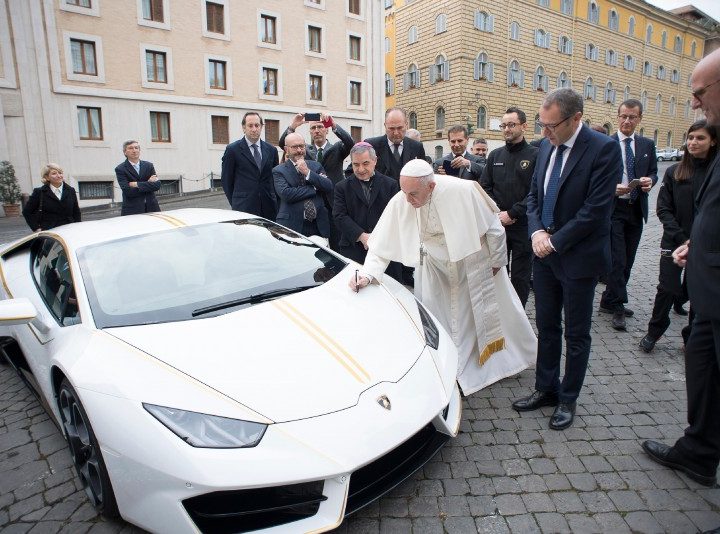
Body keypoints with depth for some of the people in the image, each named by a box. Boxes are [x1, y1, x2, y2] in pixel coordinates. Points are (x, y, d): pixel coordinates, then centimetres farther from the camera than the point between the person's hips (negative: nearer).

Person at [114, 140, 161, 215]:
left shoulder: (149, 165, 11)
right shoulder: (120, 169, 1)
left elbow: (157, 185, -1)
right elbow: (128, 191, -12)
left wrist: (137, 184, -10)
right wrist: (148, 183, -8)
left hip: (151, 208, 3)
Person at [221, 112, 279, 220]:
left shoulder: (271, 150, 12)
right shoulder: (233, 149, 1)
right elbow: (226, 180, 4)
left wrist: (274, 202, 9)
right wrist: (235, 203, 4)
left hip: (269, 208, 3)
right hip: (243, 209, -3)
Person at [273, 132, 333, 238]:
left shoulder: (316, 166, 12)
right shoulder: (278, 171, 2)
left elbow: (329, 188, 0)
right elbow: (285, 194, -15)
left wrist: (308, 172, -10)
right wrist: (314, 189, -9)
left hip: (318, 226, 3)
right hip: (292, 226, -3)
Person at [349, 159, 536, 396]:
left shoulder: (462, 191, -32)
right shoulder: (400, 203, -25)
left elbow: (493, 227, -17)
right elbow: (382, 245, -17)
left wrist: (497, 261, -6)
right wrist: (367, 274, -31)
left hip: (474, 262, -1)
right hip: (436, 268, 2)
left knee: (494, 311, 18)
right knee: (436, 322, 6)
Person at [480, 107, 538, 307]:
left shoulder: (535, 155, -3)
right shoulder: (495, 155, 11)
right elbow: (485, 187, 8)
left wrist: (512, 214, -14)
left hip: (523, 225, -4)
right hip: (497, 225, 4)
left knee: (520, 276, 4)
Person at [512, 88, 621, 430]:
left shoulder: (603, 149, -14)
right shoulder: (546, 147, 6)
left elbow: (596, 209, -19)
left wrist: (555, 242, -15)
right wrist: (537, 232, -6)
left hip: (578, 258, -6)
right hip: (545, 253, 6)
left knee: (576, 334, 9)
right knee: (546, 327, 14)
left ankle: (568, 399, 25)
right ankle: (546, 389, 30)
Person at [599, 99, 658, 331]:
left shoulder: (647, 145, 10)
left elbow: (653, 172, 15)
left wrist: (650, 180, -7)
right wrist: (612, 188, -20)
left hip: (636, 210, 5)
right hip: (613, 209, -5)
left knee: (627, 260, 10)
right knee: (618, 260, -7)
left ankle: (610, 301, 23)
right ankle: (618, 307, 3)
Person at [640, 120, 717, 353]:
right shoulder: (674, 172, 1)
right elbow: (663, 209, -2)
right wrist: (682, 239, -11)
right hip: (674, 242, 0)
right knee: (667, 289, 0)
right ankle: (654, 332, 19)